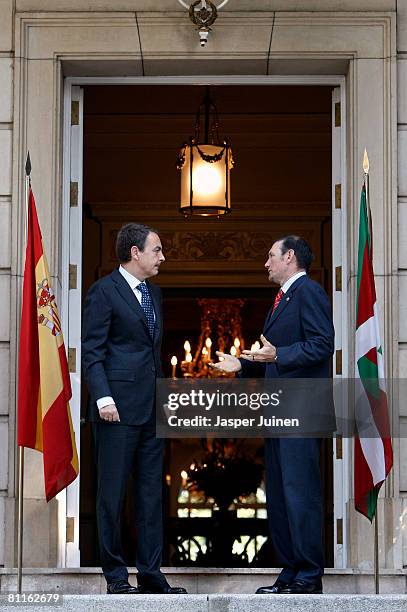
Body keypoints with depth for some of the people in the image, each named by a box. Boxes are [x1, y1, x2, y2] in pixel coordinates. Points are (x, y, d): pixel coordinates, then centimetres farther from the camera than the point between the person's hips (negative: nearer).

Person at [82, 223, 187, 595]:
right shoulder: (105, 291, -6)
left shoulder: (153, 292, 18)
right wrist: (103, 397, -20)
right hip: (119, 409, -8)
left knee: (152, 492, 8)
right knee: (112, 493, -1)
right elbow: (92, 352, -11)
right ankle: (115, 575, 5)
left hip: (152, 410, 8)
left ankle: (151, 573, 13)